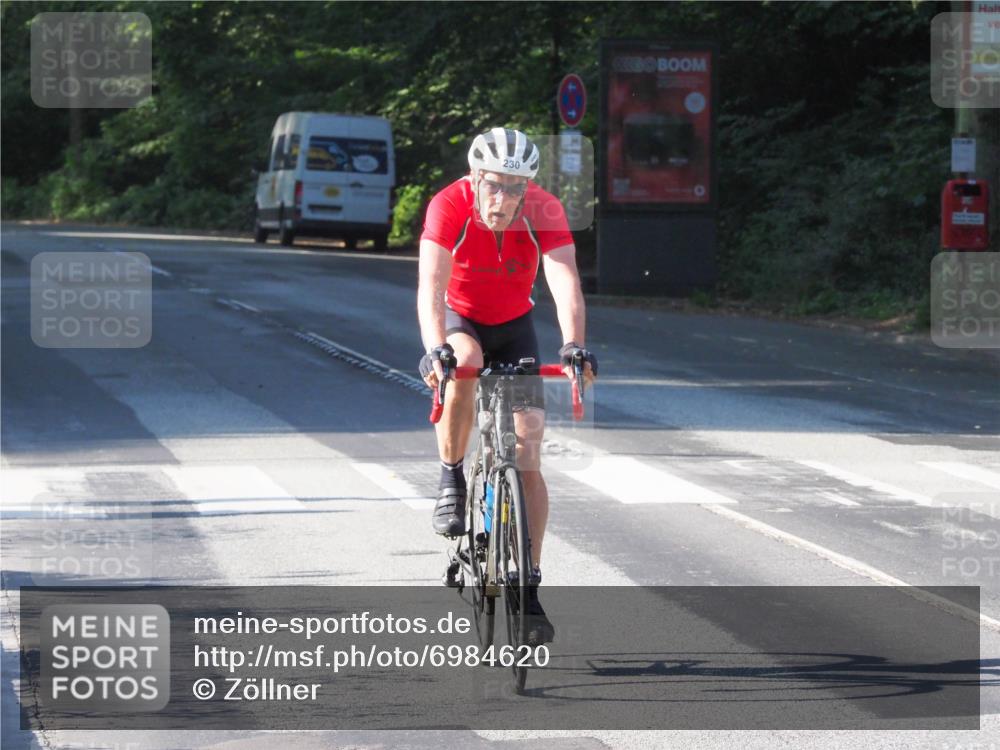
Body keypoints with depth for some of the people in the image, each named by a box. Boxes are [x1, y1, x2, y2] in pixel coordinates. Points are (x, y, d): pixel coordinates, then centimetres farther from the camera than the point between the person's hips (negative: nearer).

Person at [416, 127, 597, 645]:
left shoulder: (544, 210, -26)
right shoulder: (449, 206, -29)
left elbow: (565, 282, -37)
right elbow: (430, 286, -39)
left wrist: (573, 346, -54)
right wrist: (435, 349, -56)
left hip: (514, 327, 1)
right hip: (460, 320, -1)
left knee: (527, 455, -8)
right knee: (465, 365, -38)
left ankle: (529, 589, -3)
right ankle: (452, 483, -17)